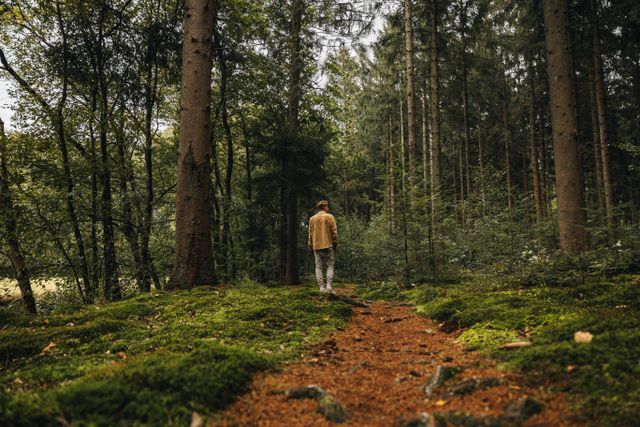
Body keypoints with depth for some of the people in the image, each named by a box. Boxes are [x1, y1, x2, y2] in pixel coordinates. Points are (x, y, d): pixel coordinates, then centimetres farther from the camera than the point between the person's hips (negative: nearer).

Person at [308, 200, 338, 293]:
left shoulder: (312, 219, 10)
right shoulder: (330, 217, -1)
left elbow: (310, 234, 8)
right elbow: (334, 232, -4)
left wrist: (311, 246, 13)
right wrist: (335, 245, 2)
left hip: (316, 247, 3)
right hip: (328, 245, -3)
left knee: (318, 267, 4)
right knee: (330, 266, 2)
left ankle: (322, 287, 0)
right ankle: (329, 286, -8)